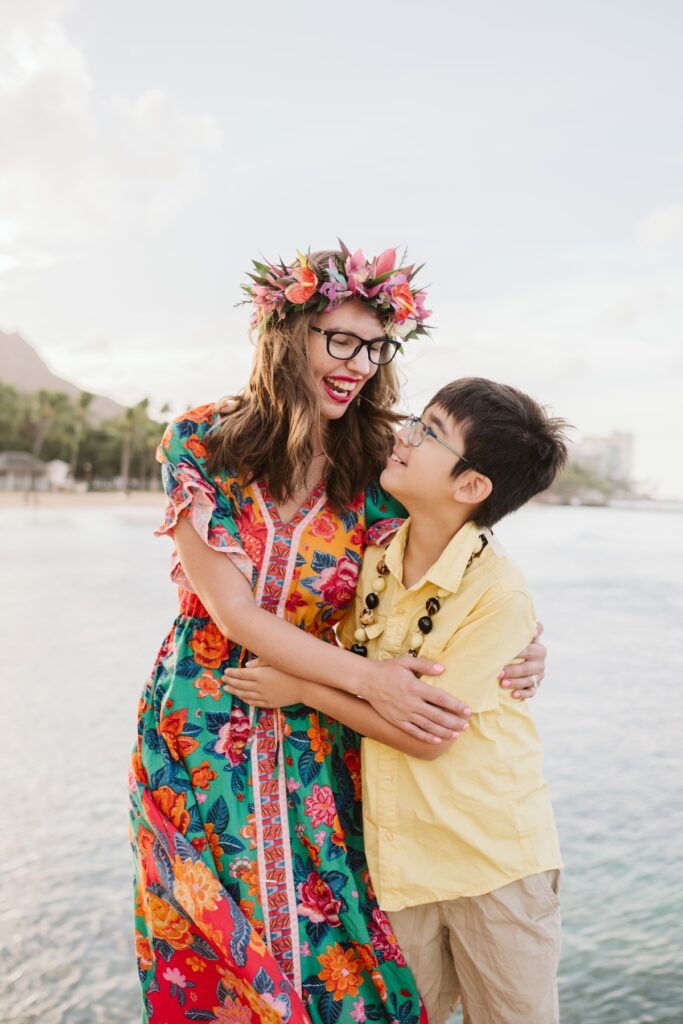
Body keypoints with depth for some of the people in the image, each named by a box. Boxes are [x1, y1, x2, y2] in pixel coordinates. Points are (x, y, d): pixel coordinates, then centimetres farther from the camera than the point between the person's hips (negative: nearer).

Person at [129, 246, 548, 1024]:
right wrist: (366, 677, -23)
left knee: (328, 956, 9)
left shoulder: (377, 473, -5)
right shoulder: (200, 444, -9)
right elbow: (232, 612, -15)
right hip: (198, 741, 0)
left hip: (314, 748, 1)